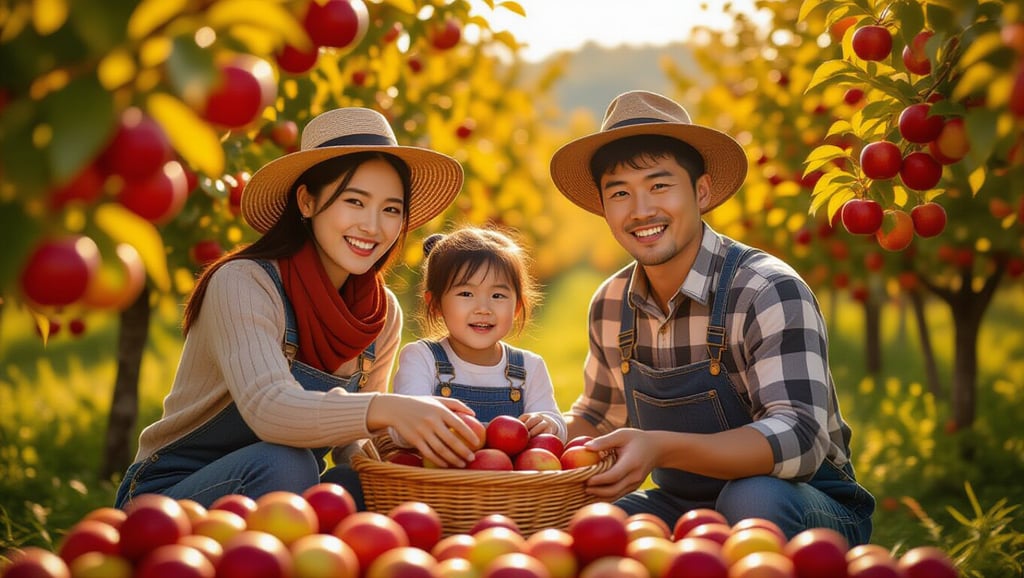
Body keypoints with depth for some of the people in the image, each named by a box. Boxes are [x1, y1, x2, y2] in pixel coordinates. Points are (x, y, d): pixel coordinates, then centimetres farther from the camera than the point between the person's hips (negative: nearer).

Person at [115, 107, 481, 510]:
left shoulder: (384, 312, -1)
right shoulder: (243, 283, -21)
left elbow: (352, 436, 5)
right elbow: (267, 409, -38)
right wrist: (386, 409, -54)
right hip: (170, 493, -5)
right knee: (283, 462, -35)